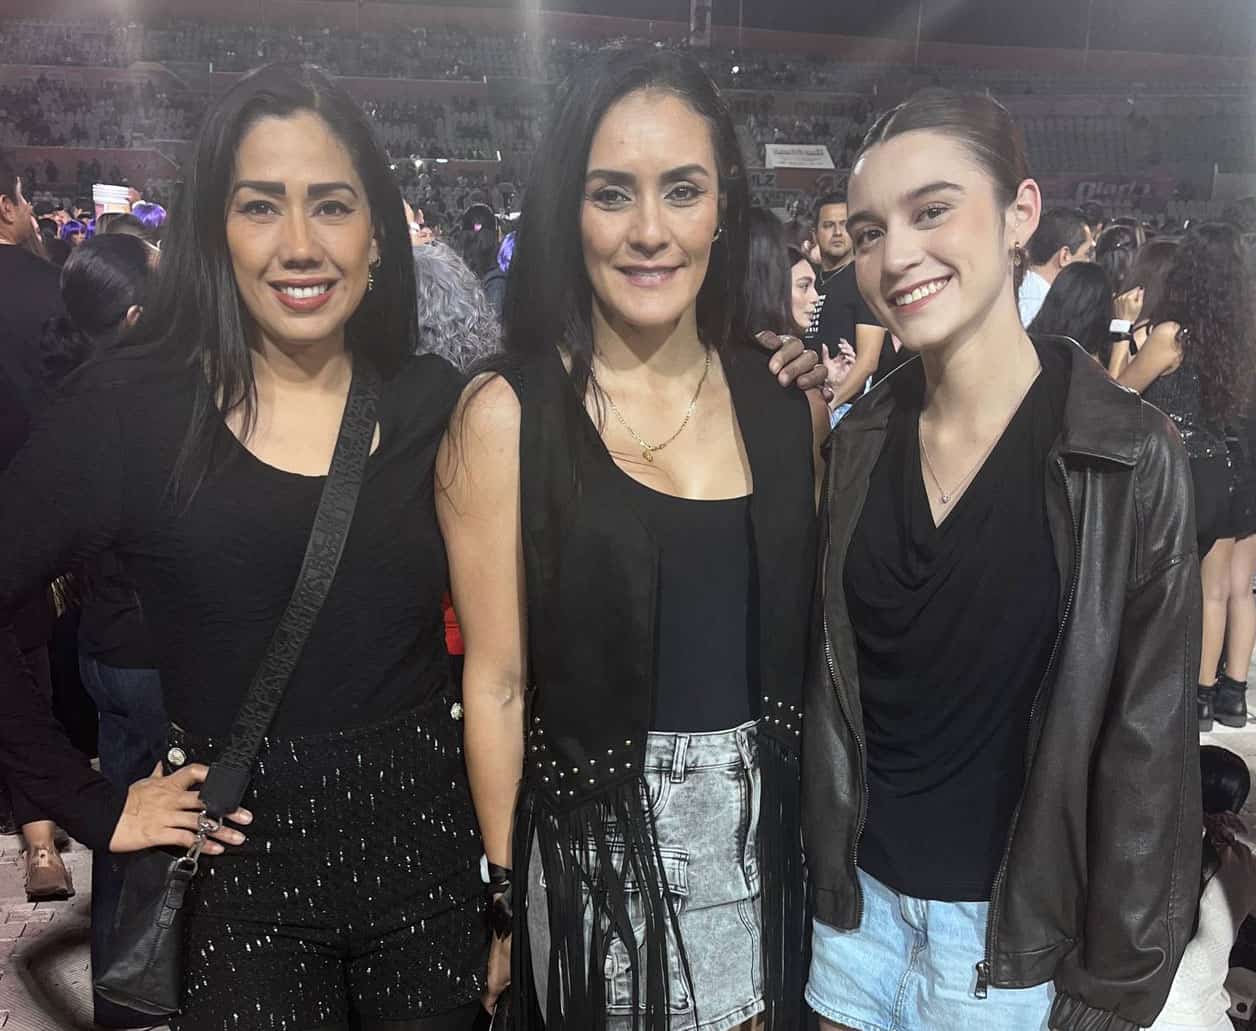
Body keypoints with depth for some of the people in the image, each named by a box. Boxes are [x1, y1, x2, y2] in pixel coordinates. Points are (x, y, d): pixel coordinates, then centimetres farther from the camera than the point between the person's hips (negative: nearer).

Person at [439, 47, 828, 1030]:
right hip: (595, 848, -3)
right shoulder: (507, 415, -12)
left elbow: (803, 627, 10)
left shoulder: (789, 397, -1)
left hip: (768, 834, 4)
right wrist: (507, 898, -5)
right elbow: (497, 683, -9)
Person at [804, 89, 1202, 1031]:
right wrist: (824, 865, 5)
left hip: (1019, 919, -3)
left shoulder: (1131, 456, -15)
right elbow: (831, 678, 4)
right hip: (859, 894, 4)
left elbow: (1148, 742, -11)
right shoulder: (860, 442, -3)